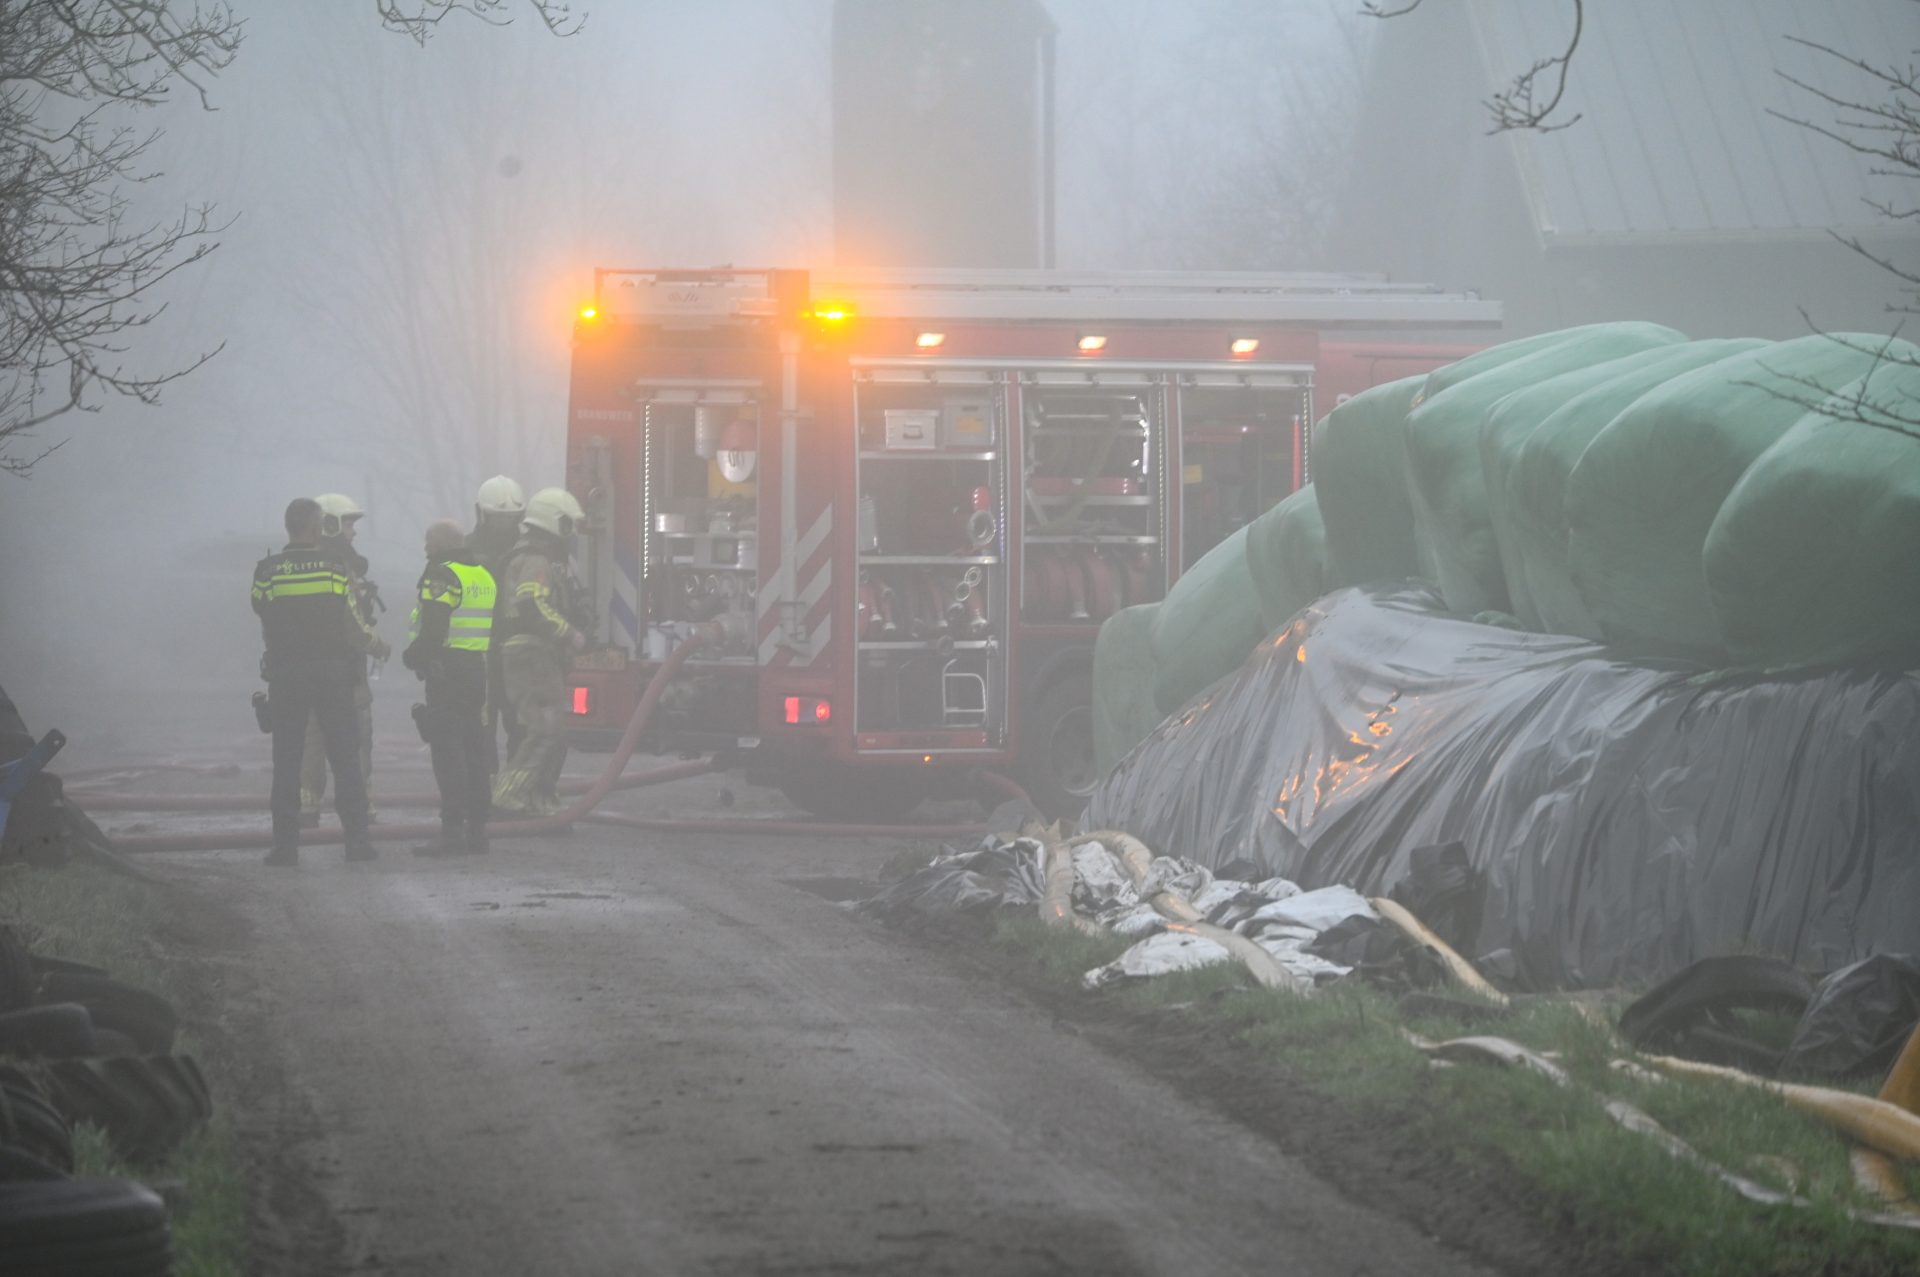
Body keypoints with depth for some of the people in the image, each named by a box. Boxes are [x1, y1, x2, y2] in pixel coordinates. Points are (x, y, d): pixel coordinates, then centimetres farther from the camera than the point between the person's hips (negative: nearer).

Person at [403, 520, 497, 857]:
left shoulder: (441, 576, -11)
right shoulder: (483, 575, 17)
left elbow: (434, 630, -19)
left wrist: (413, 656, -3)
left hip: (446, 671, -8)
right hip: (477, 671, 8)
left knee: (447, 752, -9)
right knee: (475, 750, 11)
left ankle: (452, 829, -13)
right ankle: (477, 828, 13)